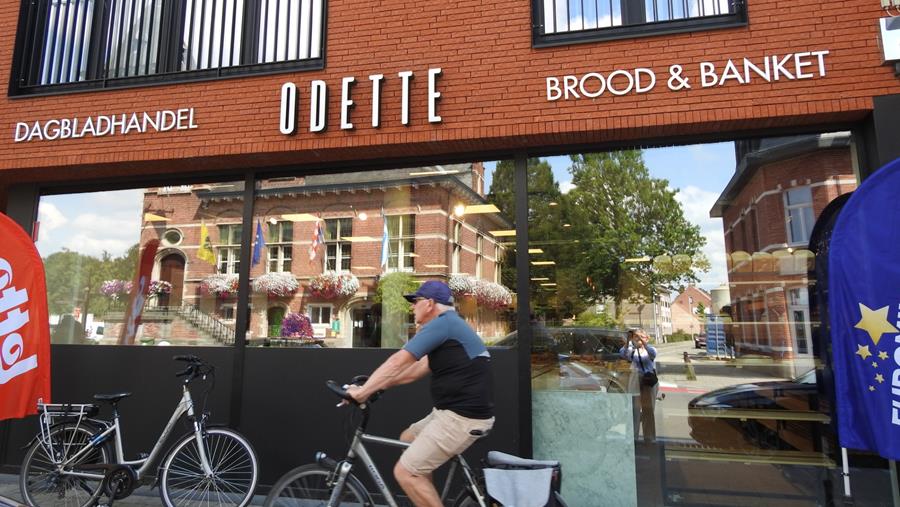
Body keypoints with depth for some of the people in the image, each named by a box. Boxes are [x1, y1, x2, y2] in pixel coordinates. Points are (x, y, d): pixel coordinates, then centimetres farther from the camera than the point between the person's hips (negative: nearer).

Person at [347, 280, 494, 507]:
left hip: (462, 417, -10)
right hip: (455, 411, 10)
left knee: (405, 472, -6)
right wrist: (379, 386, 18)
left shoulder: (442, 324, -13)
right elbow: (419, 368, 20)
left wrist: (362, 391, -9)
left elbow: (398, 362, -16)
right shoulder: (451, 326, 18)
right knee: (407, 438, 24)